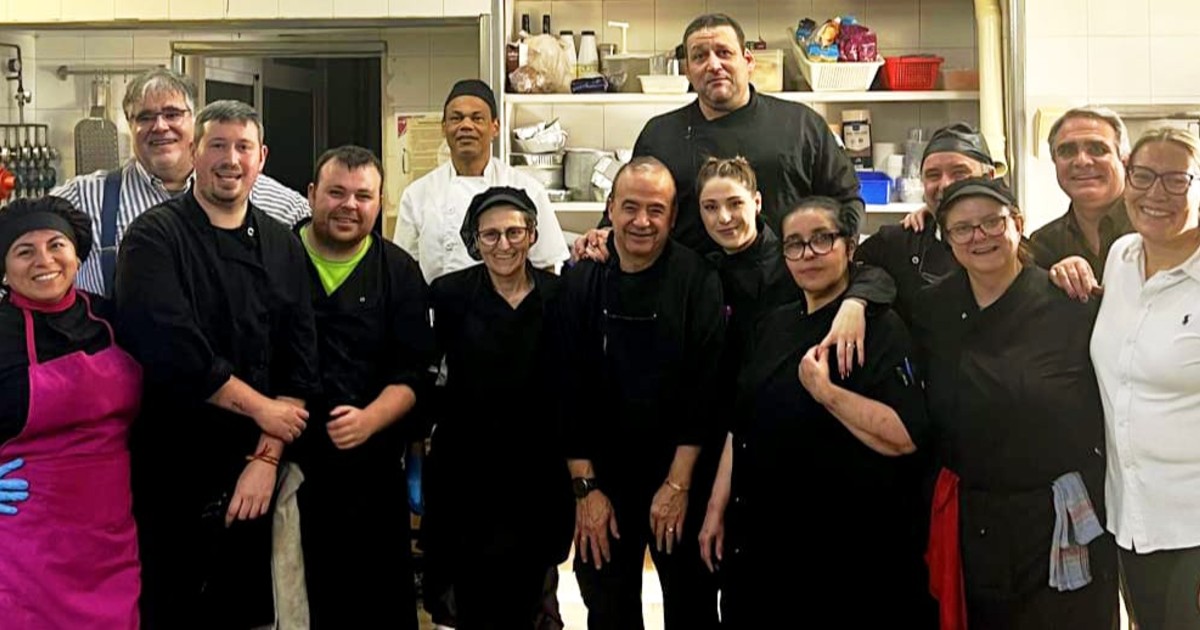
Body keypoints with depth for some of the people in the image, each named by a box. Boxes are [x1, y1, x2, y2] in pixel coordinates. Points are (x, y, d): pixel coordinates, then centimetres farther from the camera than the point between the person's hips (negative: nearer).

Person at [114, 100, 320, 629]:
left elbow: (300, 361, 1)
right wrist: (261, 407, -13)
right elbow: (171, 348, -20)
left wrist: (267, 458, -8)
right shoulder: (155, 237, -8)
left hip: (250, 473, 4)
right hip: (170, 469, -4)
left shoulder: (283, 248, 6)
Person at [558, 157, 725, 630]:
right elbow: (568, 390, -3)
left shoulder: (697, 280, -8)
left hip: (683, 472, -2)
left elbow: (706, 388, -11)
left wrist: (678, 484, -12)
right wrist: (585, 487, -6)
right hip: (603, 472, 2)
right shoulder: (580, 282, -2)